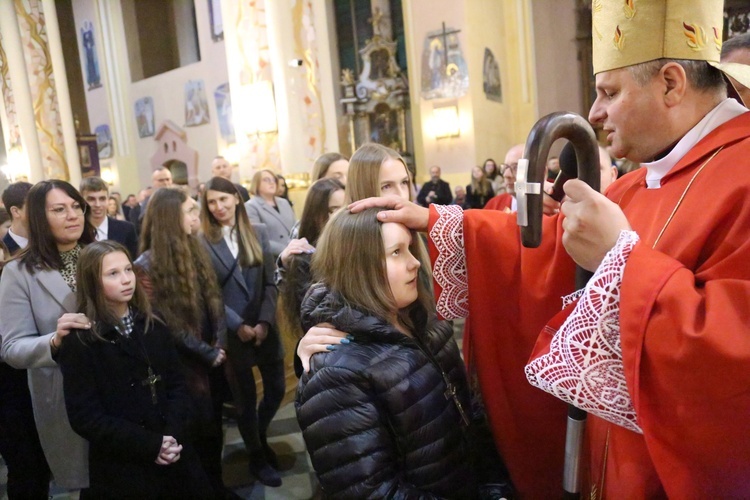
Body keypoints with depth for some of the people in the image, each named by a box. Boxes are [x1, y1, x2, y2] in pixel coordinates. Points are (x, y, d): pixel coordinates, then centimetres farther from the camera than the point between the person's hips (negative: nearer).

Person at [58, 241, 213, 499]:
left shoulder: (154, 326, 4)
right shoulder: (79, 341, -10)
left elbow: (177, 384, 3)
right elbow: (84, 416, -12)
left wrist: (172, 435, -12)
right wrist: (149, 445, -16)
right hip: (121, 467, -4)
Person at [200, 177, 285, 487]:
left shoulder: (258, 233, 2)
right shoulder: (203, 242, -6)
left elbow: (270, 283, 0)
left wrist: (264, 322, -11)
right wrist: (238, 325, -14)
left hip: (264, 327, 3)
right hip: (230, 332, -3)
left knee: (276, 390, 12)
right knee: (245, 398, 10)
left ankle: (260, 436, 42)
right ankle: (257, 458, 33)